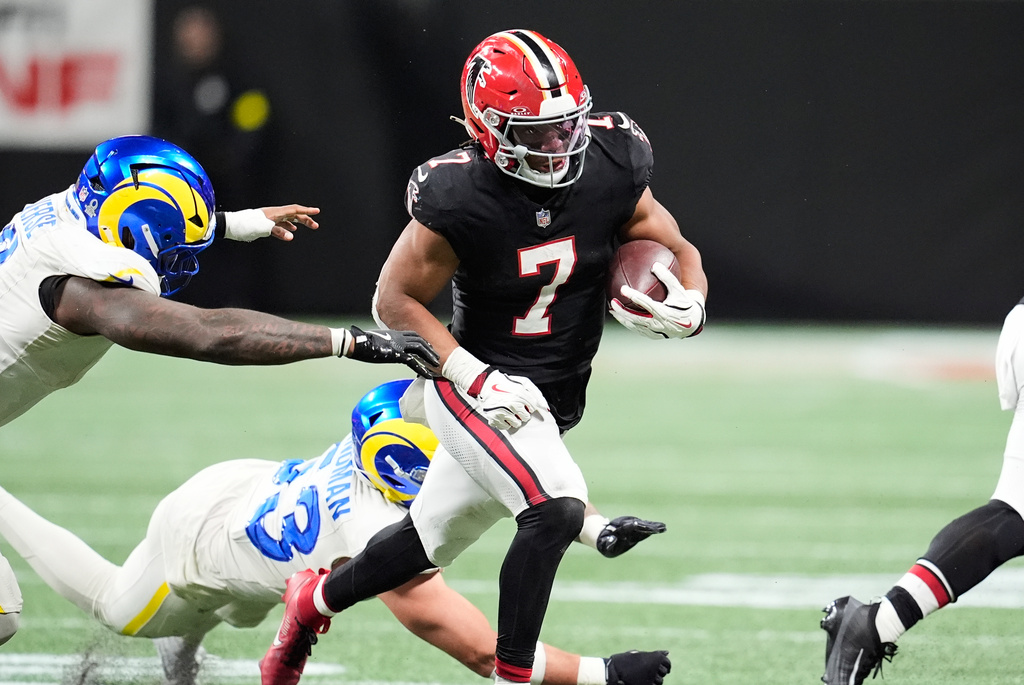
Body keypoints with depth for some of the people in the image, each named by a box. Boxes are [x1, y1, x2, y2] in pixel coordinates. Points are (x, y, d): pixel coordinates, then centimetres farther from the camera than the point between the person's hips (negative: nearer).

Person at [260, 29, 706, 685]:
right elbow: (395, 300, -12)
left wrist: (688, 305, -21)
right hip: (479, 387, -6)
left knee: (428, 540, 20)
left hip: (547, 407, 6)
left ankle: (314, 600, 45)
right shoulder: (460, 198, -22)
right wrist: (475, 378, -23)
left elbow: (681, 257, 2)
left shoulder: (609, 172, -10)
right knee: (557, 510, -28)